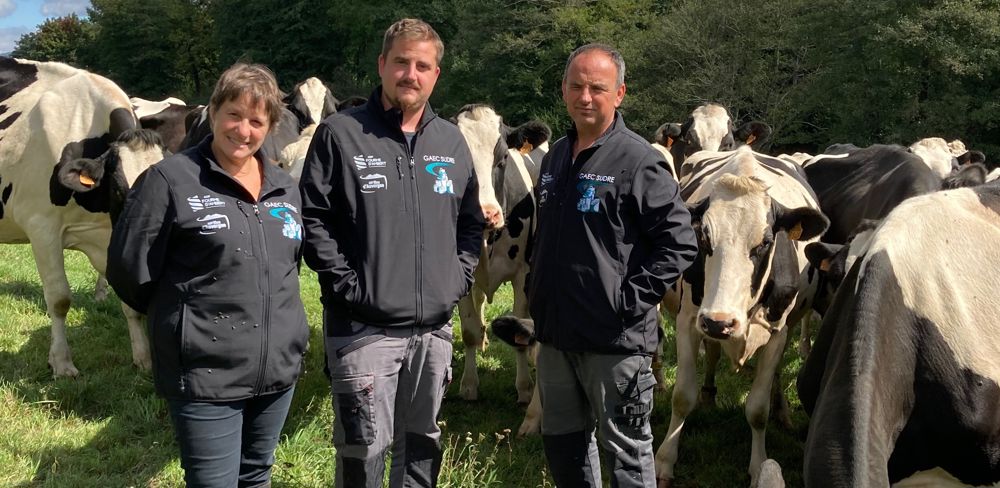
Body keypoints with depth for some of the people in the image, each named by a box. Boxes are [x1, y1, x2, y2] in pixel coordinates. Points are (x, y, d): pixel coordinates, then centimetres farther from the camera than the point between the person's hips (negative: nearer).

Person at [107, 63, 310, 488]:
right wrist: (178, 315, 4)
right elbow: (128, 267, -8)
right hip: (207, 377, -6)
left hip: (280, 369, 6)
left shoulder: (285, 188, 9)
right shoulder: (170, 179, -11)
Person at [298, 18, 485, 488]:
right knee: (364, 449, -2)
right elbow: (312, 218, -8)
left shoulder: (451, 141, 10)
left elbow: (471, 220, 17)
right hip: (363, 326, -5)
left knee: (422, 443, 17)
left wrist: (459, 277, 4)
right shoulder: (341, 133, -5)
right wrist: (346, 283, -14)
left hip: (434, 327, 5)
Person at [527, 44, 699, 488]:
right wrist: (535, 288, 13)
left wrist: (631, 298, -18)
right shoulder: (556, 157, 11)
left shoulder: (638, 160, -12)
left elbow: (680, 242, -15)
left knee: (627, 450, 4)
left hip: (616, 339, -7)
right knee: (562, 440, 18)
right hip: (555, 334, 7)